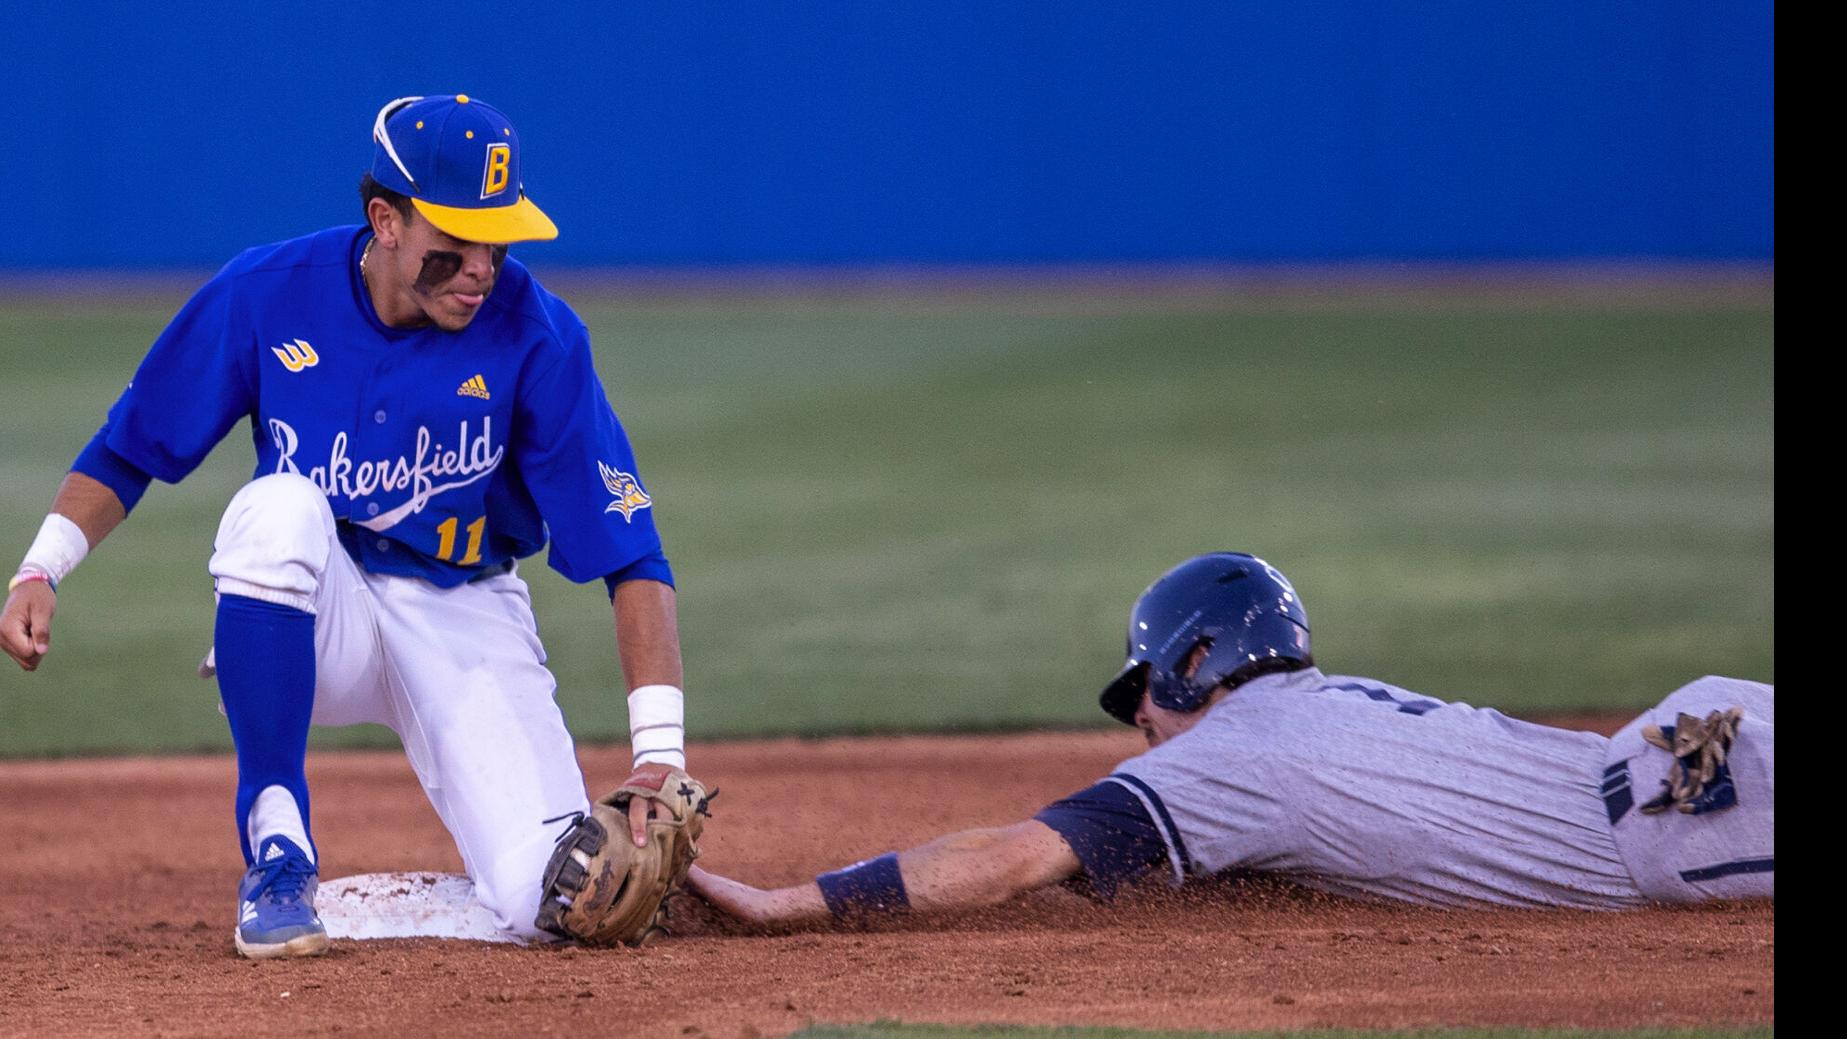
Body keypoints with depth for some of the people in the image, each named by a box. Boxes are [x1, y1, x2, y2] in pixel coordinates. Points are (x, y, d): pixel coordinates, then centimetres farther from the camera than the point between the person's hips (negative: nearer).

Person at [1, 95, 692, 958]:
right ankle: (277, 849, -27)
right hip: (318, 616, 0)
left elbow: (630, 552, -17)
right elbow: (131, 449, 0)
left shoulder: (536, 337, -16)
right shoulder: (267, 295, -13)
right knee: (280, 506, -36)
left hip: (466, 620, 0)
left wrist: (660, 753, -26)